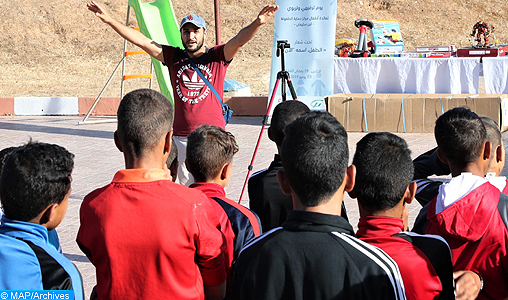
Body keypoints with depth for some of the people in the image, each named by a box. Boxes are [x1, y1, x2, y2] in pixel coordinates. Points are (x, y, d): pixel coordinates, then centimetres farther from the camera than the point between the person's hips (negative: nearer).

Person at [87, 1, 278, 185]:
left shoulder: (217, 56, 3)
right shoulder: (173, 57, 10)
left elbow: (240, 40, -13)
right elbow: (141, 40, 7)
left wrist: (257, 23, -33)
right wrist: (109, 20, 2)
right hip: (181, 136, 3)